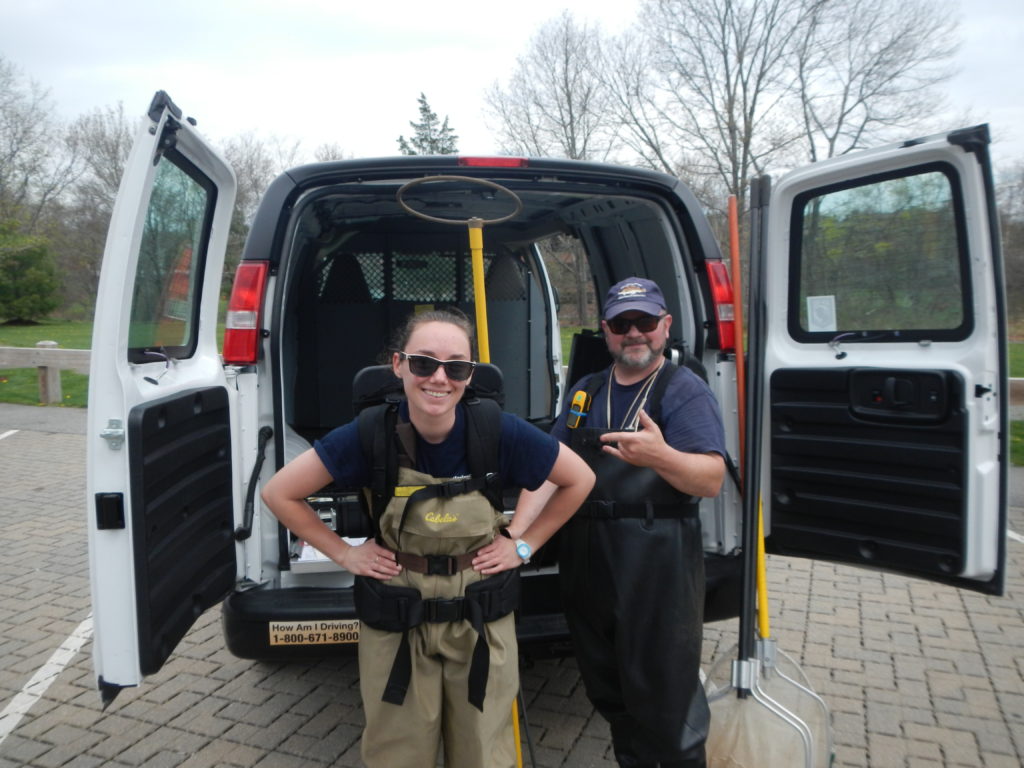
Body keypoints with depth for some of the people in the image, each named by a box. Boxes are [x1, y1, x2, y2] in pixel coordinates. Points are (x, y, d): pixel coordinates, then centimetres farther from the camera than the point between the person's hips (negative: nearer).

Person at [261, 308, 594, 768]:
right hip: (395, 628, 0)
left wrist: (524, 545, -3)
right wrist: (344, 554, -6)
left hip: (482, 626, 1)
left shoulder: (500, 431, -17)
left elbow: (579, 480, -2)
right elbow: (279, 493, -5)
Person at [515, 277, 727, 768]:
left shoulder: (684, 390, -4)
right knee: (606, 689, 19)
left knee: (665, 699, 4)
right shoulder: (584, 392, 12)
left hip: (657, 567, -5)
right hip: (585, 560, 6)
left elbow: (711, 480, -15)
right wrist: (516, 532, -7)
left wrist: (660, 457, -34)